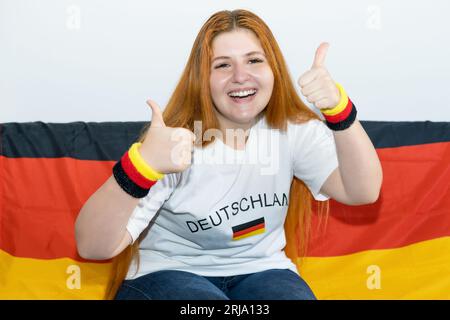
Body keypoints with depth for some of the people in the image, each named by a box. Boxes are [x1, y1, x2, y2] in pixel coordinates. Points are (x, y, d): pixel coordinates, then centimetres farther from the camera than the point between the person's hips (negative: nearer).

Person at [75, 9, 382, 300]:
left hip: (261, 270, 3)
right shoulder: (176, 142, -18)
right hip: (167, 273, -3)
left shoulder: (295, 131, -5)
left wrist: (338, 107, -36)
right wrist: (142, 165, -45)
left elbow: (363, 191, -20)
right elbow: (93, 247, -26)